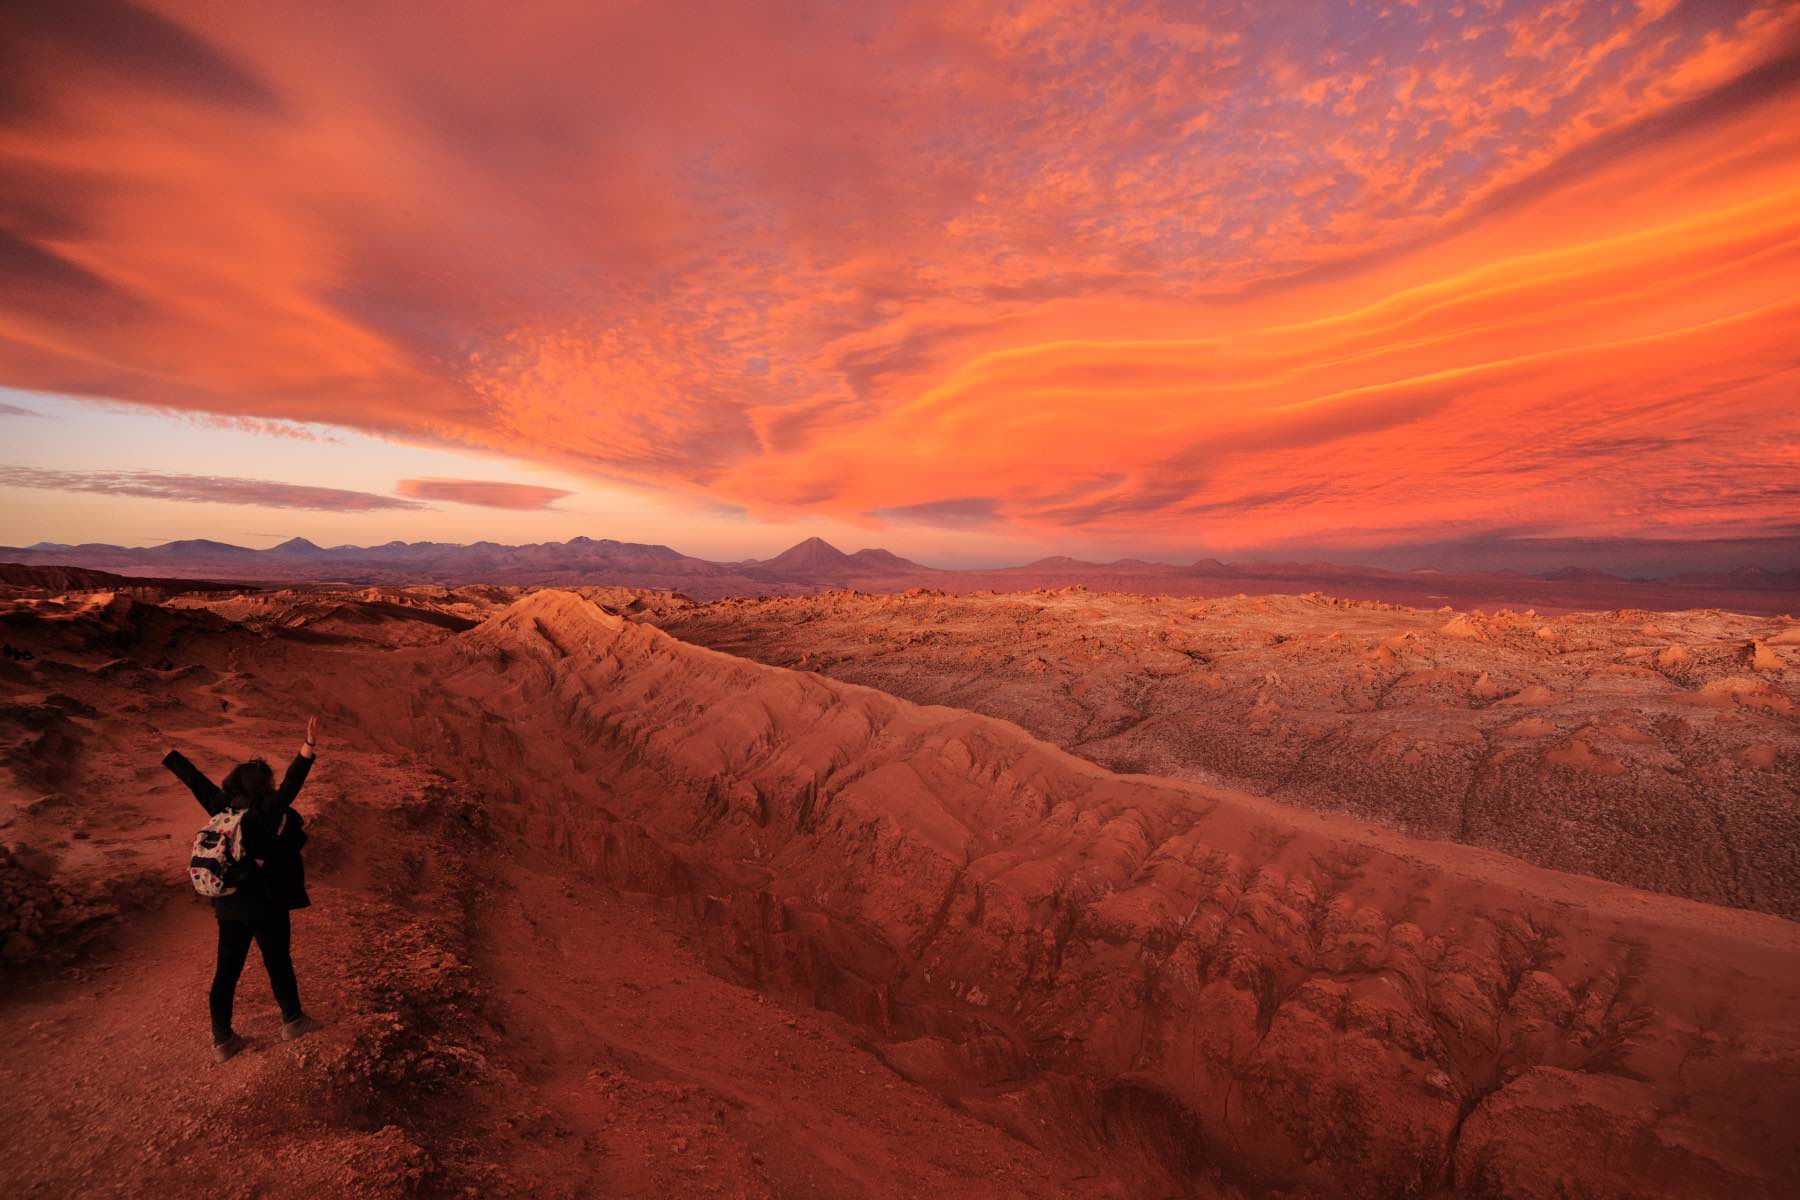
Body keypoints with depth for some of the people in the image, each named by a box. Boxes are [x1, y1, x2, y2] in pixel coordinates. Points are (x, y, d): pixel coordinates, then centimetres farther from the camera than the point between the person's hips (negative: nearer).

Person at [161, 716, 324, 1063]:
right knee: (279, 963, 12)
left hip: (228, 905, 6)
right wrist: (309, 746, -46)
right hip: (266, 906, -6)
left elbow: (195, 779, 10)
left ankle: (222, 1039, 25)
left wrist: (169, 754, 22)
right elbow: (291, 783, -37)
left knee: (226, 970, 14)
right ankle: (293, 1021, 29)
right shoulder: (267, 813, -20)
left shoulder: (221, 807, -2)